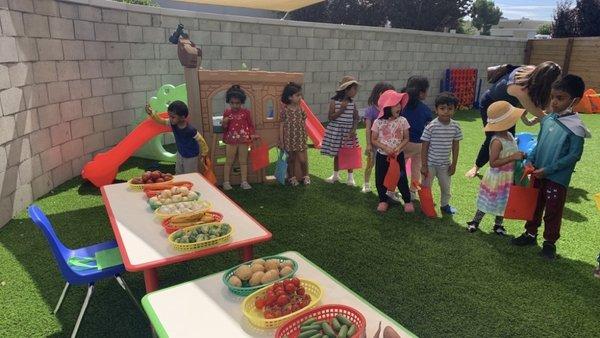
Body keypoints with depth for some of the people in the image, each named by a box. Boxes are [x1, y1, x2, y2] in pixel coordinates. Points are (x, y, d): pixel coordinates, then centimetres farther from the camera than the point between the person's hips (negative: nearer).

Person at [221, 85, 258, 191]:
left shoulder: (246, 112, -2)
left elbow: (250, 125, 6)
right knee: (229, 162, 7)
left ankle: (244, 182, 17)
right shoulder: (226, 112, 1)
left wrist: (251, 134, -8)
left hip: (243, 140, 0)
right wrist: (224, 123, -14)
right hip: (231, 140, 0)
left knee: (243, 161, 9)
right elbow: (224, 128, 8)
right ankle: (226, 182, 14)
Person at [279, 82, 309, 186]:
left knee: (302, 160, 0)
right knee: (291, 159, 11)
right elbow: (281, 126, -5)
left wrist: (304, 138, 4)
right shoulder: (285, 110, -8)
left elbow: (303, 124, 5)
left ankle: (305, 176, 24)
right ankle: (292, 177, 29)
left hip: (300, 139, 2)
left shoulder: (301, 109, -1)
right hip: (289, 139, -1)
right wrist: (281, 141, -6)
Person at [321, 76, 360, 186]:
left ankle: (350, 177, 18)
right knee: (336, 154, 11)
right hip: (336, 131, -2)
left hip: (348, 132, 2)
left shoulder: (352, 103, 0)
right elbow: (331, 117, -12)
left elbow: (356, 118, 2)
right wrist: (341, 109, -22)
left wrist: (353, 130, -12)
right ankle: (335, 175, 29)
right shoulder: (334, 101, -10)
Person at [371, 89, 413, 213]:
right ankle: (383, 200, 28)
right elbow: (374, 140, -6)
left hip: (398, 155, 0)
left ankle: (407, 200, 24)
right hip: (382, 155, 0)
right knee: (380, 179, 8)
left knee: (401, 179, 5)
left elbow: (406, 138, 0)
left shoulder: (402, 121, -6)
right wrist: (385, 148, -19)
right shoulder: (378, 122, -10)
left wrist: (399, 147, -18)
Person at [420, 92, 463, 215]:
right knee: (426, 186, 7)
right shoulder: (431, 127, -18)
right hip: (430, 163, -4)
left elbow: (455, 146, 3)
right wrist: (423, 165, -11)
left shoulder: (456, 126, -6)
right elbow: (424, 147, -12)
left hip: (445, 164, 4)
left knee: (446, 187, 19)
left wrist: (454, 164, 5)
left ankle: (445, 205, 42)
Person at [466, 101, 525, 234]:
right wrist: (513, 157, -31)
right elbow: (493, 163, -29)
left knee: (503, 203, 19)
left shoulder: (509, 135, 2)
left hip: (508, 178, 8)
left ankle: (498, 225, 37)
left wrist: (520, 155, 2)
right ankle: (475, 222, 27)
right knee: (487, 203, 8)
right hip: (496, 179, -8)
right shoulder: (497, 141, -25)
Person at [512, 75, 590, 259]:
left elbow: (574, 155, -17)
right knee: (534, 206, 19)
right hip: (538, 173, 6)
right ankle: (530, 233, 36)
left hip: (557, 178, -5)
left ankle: (550, 242, 27)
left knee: (553, 212, 9)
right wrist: (530, 160, -1)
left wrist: (548, 169, -19)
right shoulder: (547, 119, 0)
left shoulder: (576, 127, -17)